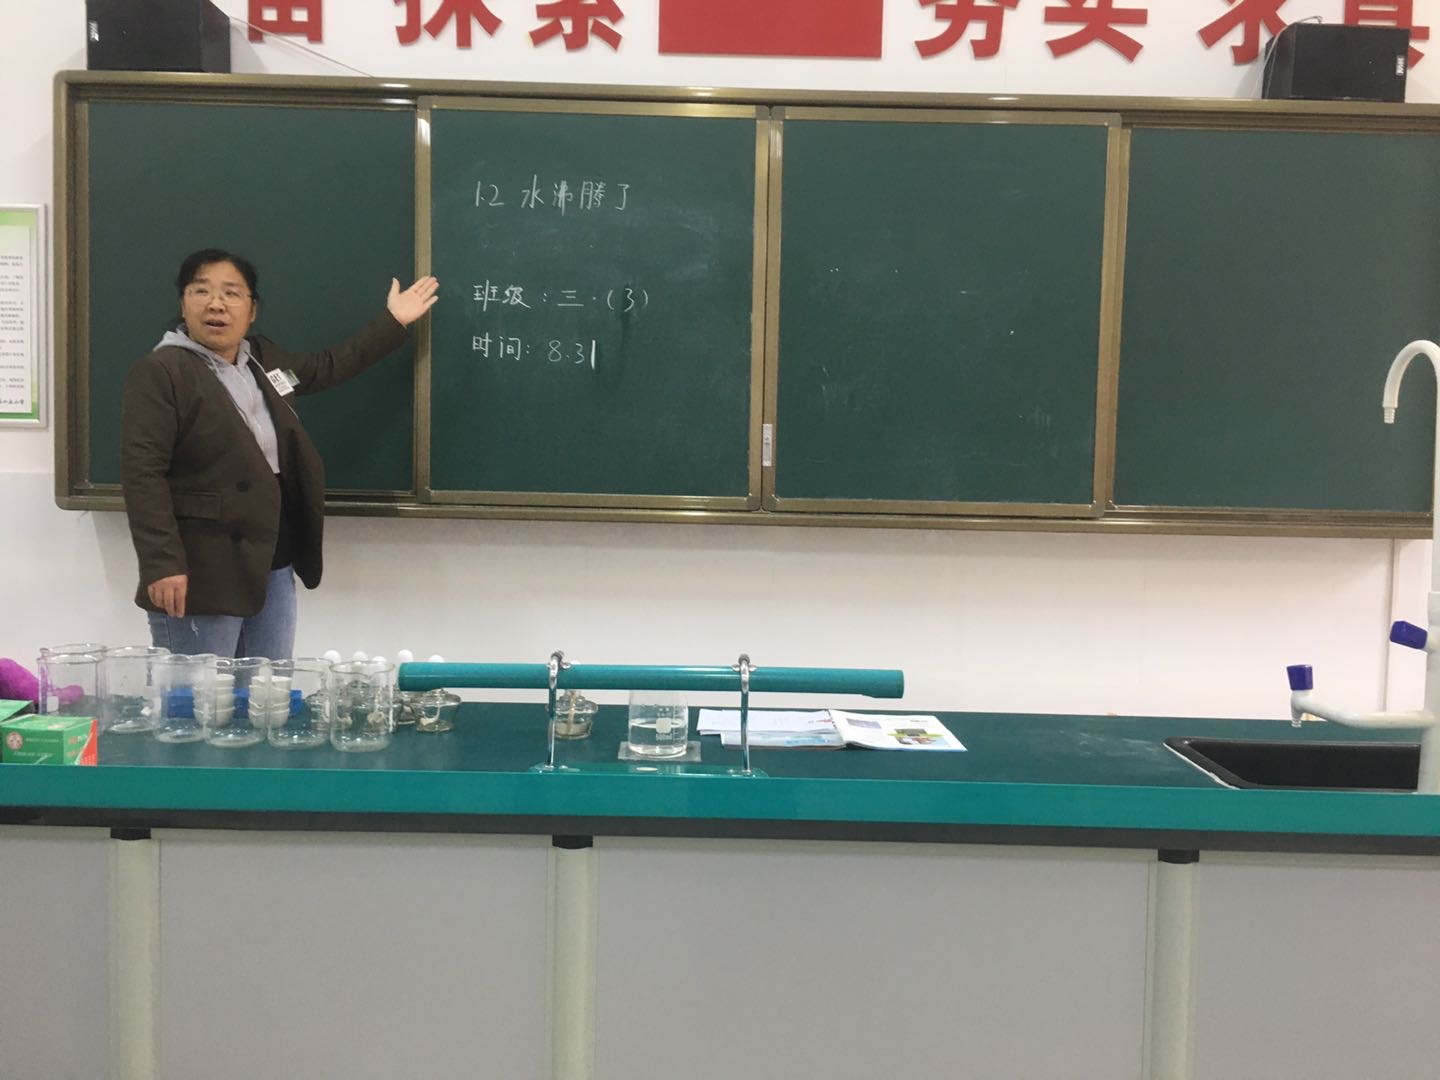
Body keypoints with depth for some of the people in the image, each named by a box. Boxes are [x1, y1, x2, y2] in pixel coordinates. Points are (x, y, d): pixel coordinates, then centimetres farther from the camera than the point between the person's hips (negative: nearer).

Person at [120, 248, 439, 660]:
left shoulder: (264, 360, 12)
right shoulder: (159, 373, -11)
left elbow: (329, 367, 30)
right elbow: (142, 473, -17)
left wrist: (392, 321, 30)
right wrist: (162, 564, -24)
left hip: (273, 568, 8)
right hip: (200, 575, -7)